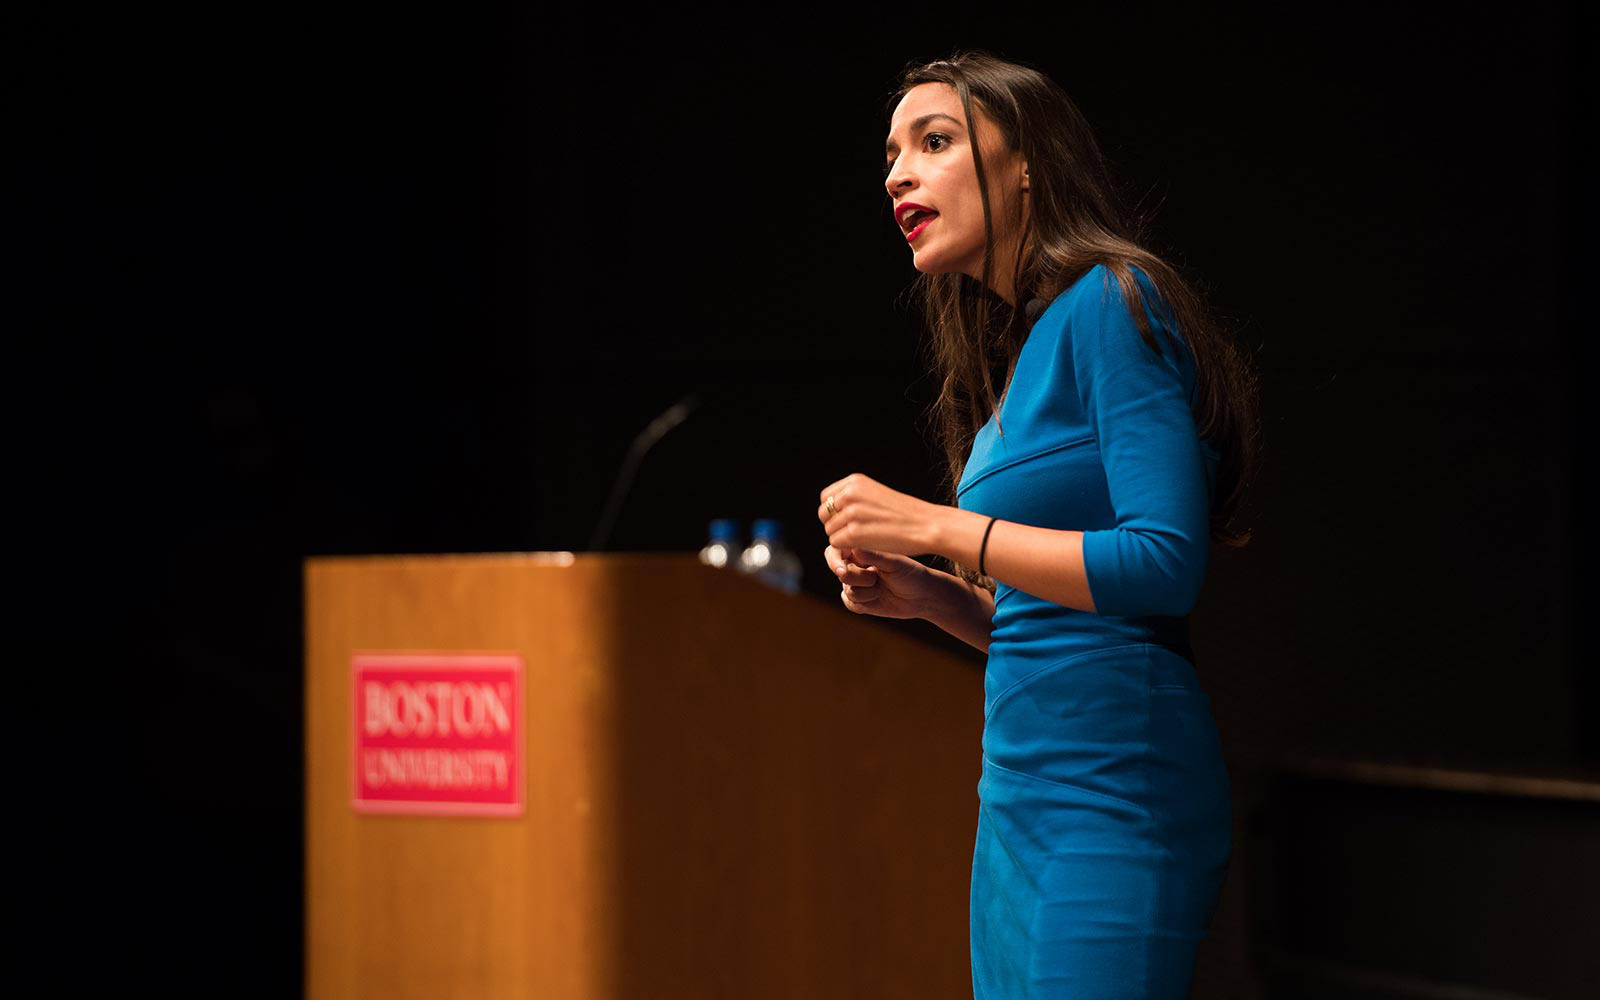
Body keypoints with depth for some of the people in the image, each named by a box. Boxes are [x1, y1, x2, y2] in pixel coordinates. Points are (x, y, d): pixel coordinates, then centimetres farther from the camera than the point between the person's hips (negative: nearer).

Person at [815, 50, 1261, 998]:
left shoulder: (1113, 305, -9)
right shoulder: (1016, 356, 18)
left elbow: (1166, 564, -19)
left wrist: (937, 528, -16)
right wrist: (931, 596, 5)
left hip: (1114, 801, -9)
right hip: (1019, 803, 9)